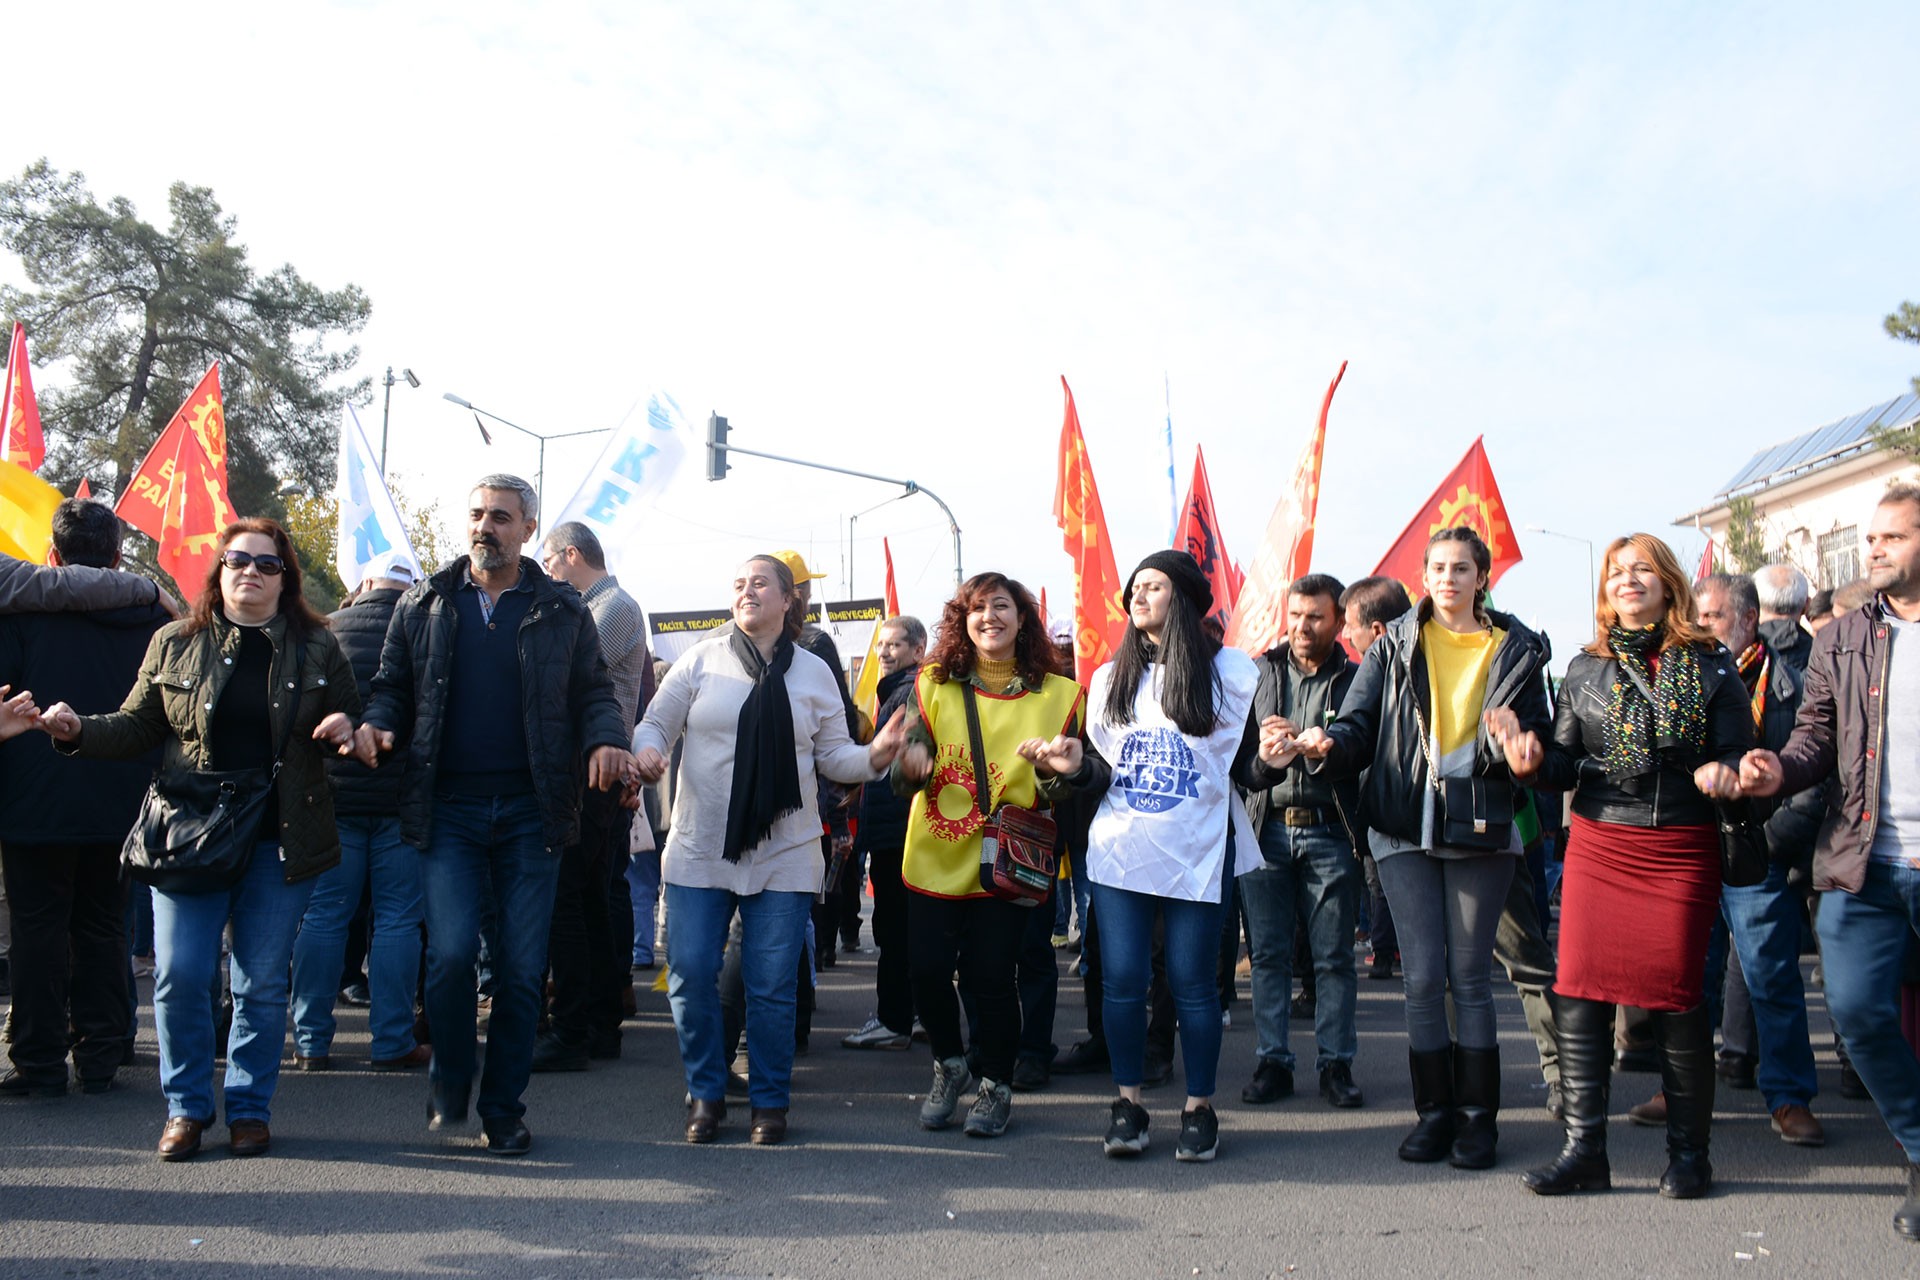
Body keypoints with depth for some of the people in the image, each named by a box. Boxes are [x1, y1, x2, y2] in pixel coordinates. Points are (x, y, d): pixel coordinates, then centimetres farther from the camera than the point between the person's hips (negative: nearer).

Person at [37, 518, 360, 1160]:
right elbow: (137, 727, 9)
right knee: (179, 974, -2)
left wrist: (344, 729, -9)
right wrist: (79, 730, -8)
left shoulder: (316, 647, 6)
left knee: (262, 982, 5)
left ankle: (250, 1107, 19)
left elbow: (351, 719, 13)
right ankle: (186, 1106, 16)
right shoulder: (176, 643, 8)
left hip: (280, 842, 0)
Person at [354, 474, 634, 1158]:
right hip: (448, 810, 0)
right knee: (452, 950, -12)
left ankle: (503, 1107, 19)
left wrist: (605, 739, -13)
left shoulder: (562, 611, 7)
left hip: (530, 811, 0)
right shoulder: (424, 605, 10)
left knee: (521, 968, 3)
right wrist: (378, 724, -8)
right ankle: (449, 1081, 15)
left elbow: (594, 692, 8)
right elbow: (392, 686, 14)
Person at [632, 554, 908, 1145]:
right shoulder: (702, 660, 4)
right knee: (691, 974, -2)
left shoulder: (813, 672, 8)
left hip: (783, 856, 0)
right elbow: (656, 723, 6)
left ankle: (770, 1100, 18)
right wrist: (646, 750, -16)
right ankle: (705, 1093, 17)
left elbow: (833, 756, 9)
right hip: (700, 849, 0)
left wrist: (875, 755, -10)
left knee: (771, 985, 2)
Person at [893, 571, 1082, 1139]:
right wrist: (912, 764, -23)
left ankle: (996, 1087, 23)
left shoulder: (1058, 694, 2)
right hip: (934, 857, 1)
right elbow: (906, 775, 0)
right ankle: (950, 1065, 28)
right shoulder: (934, 684, 3)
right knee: (927, 970, 0)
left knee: (992, 977, 0)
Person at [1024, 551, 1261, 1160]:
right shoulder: (1111, 677, 12)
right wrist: (1074, 764, -6)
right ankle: (1127, 1104, 16)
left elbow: (1249, 758, 7)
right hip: (1120, 851, 3)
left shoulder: (1230, 671, 1)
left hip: (1197, 853, -3)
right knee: (1123, 979, 2)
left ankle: (1199, 1108, 16)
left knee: (1192, 983, 2)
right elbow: (1101, 770, 11)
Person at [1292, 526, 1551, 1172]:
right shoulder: (1395, 645, 8)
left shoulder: (1516, 649, 6)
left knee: (1470, 975, 3)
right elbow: (1360, 722, 1)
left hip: (1479, 827, -1)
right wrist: (1329, 744, -21)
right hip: (1405, 826, 1)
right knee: (1423, 975, 1)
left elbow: (1534, 734, 4)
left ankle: (1478, 1115, 15)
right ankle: (1435, 1111, 15)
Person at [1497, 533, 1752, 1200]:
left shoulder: (1709, 665, 6)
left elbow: (1740, 751, 3)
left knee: (1676, 995, -1)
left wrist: (1723, 771, -19)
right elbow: (1568, 764, 9)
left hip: (1682, 849, -2)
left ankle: (1688, 1151, 17)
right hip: (1597, 846, 2)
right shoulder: (1585, 669, 10)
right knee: (1579, 993, -4)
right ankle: (1584, 1150, 5)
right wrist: (1533, 764, -12)